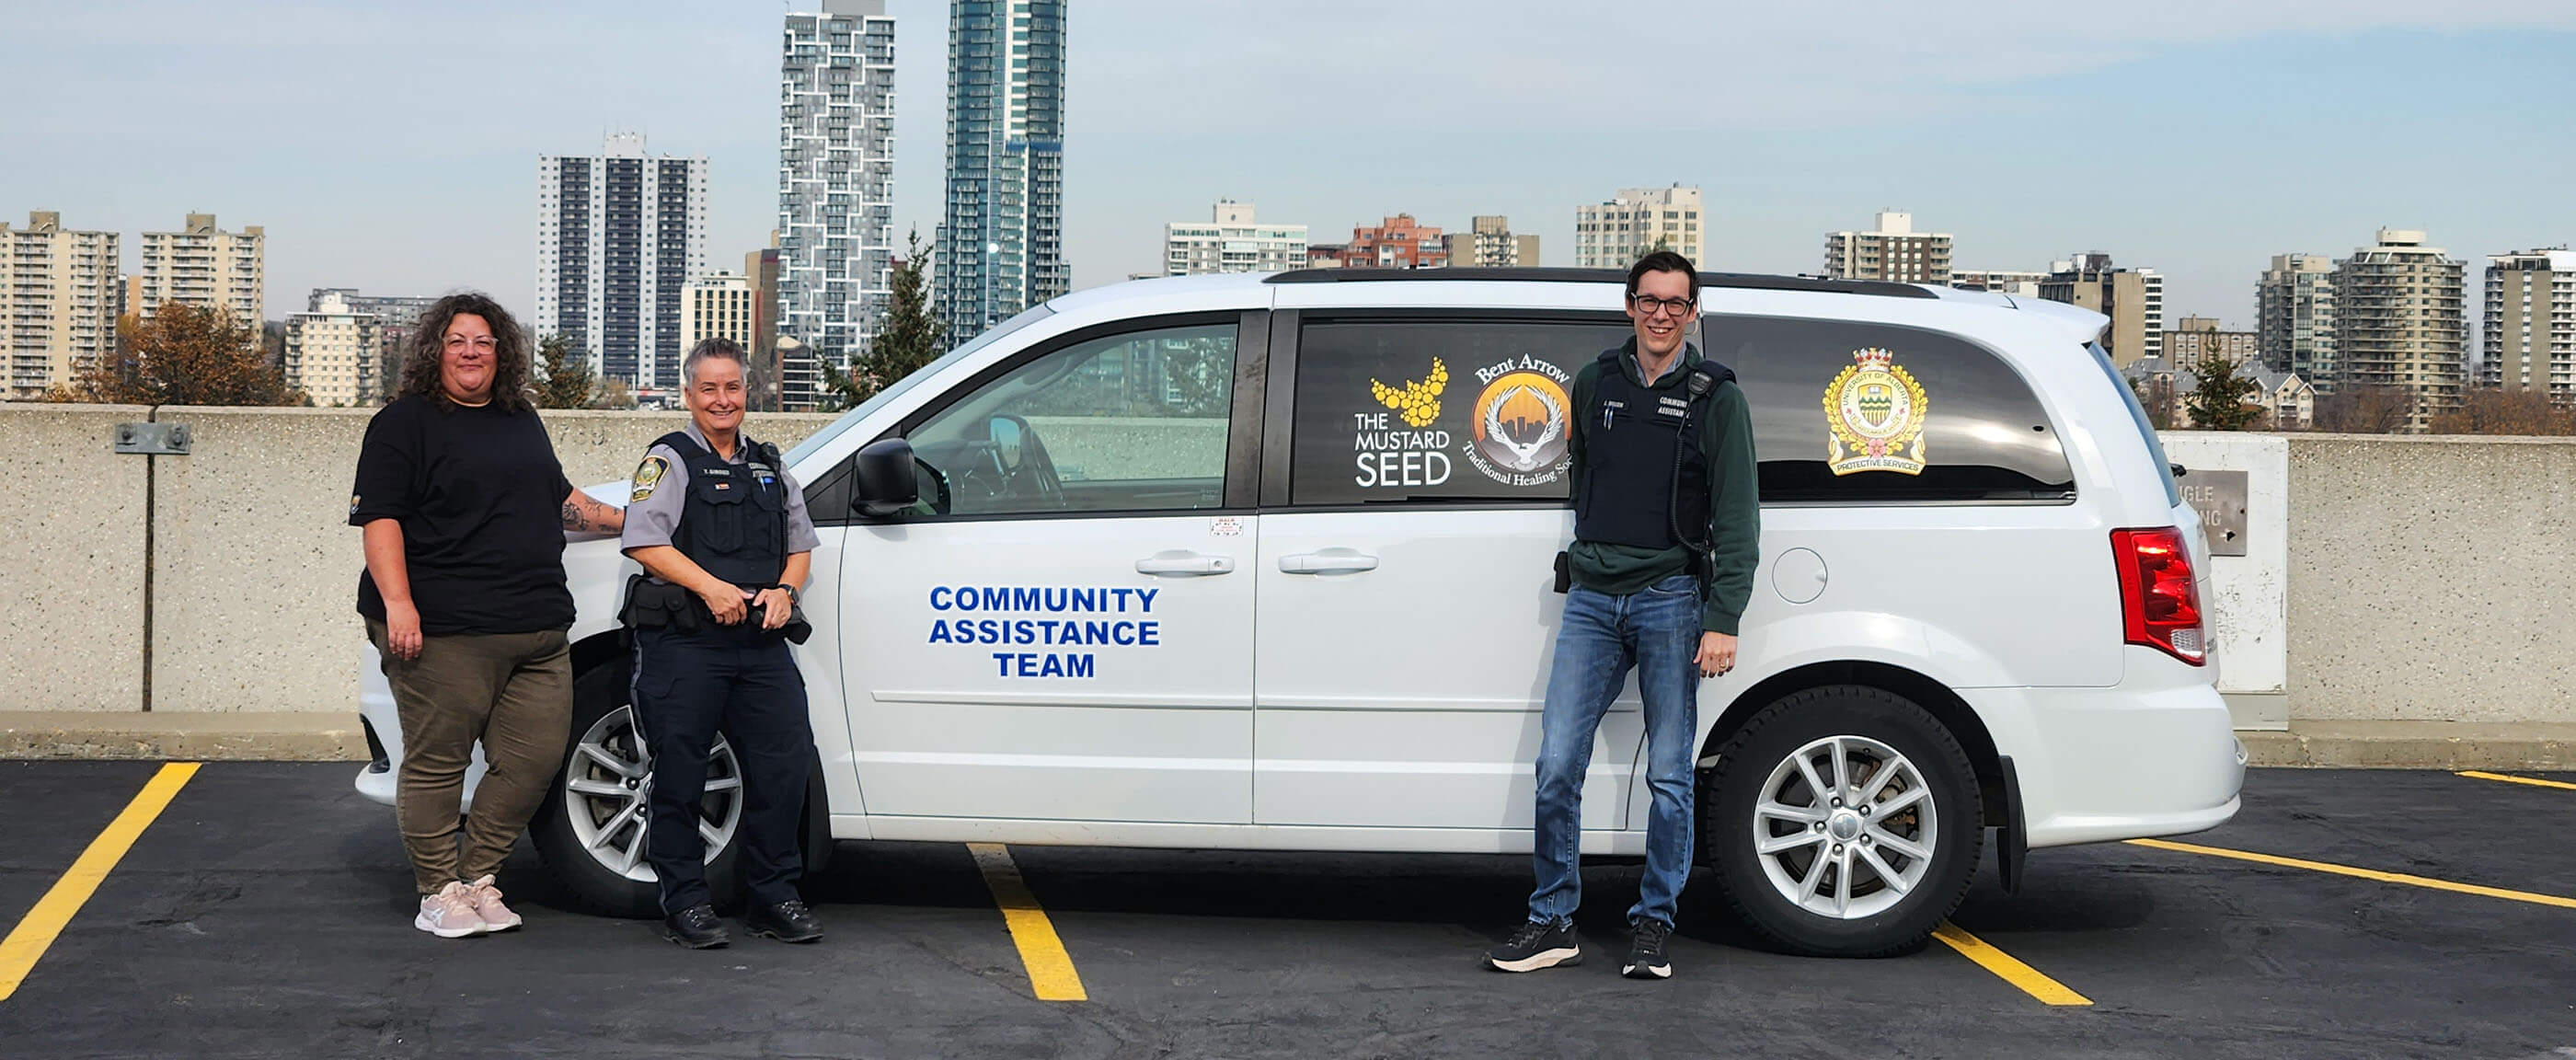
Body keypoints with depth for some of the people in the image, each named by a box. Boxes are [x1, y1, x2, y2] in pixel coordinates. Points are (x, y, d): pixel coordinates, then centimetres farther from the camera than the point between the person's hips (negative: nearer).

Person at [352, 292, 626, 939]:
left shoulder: (522, 421, 21)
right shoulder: (403, 424, 0)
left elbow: (558, 497, 36)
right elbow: (379, 518, -8)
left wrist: (618, 520, 28)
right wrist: (397, 602, -19)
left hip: (539, 630, 7)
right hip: (445, 631, -6)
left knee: (534, 759, 3)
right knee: (437, 764, -1)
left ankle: (478, 879, 16)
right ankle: (438, 893, 10)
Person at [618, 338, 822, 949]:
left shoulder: (770, 469, 20)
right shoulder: (669, 461, 3)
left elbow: (801, 545, 22)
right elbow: (645, 541, -9)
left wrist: (785, 590, 1)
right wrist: (711, 587, -18)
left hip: (761, 644, 5)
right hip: (683, 644, -5)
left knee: (784, 766, 1)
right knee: (680, 776, -1)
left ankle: (774, 898, 13)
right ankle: (685, 904, 8)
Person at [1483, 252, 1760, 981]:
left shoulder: (1714, 396, 2)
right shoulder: (1595, 384, 12)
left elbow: (1737, 519, -1)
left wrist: (1723, 621, -9)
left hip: (1672, 599, -3)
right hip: (1592, 597, 3)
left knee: (1669, 776, 1)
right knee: (1557, 765, -3)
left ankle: (1653, 924, 13)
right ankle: (1553, 921, 8)